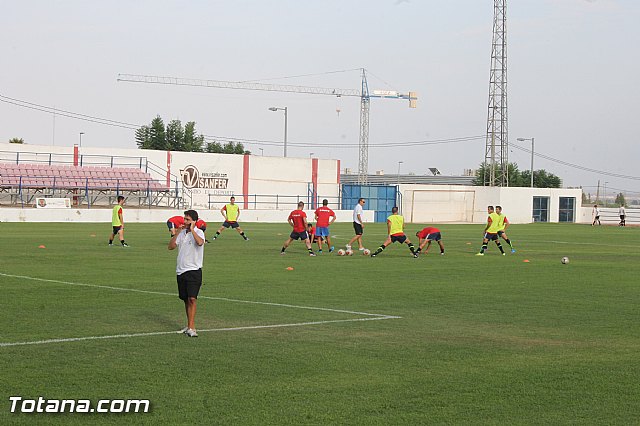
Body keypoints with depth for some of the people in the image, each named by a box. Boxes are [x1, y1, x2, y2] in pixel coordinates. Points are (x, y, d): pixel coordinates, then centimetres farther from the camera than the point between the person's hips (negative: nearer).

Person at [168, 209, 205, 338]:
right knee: (186, 299, 10)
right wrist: (177, 232, -3)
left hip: (194, 270, -6)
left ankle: (191, 327, -17)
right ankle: (190, 326, 19)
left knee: (192, 298, -15)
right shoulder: (182, 233, 12)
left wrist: (192, 229, -21)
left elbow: (200, 242, -30)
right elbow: (171, 246, 6)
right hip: (181, 271, 6)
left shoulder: (198, 232, -7)